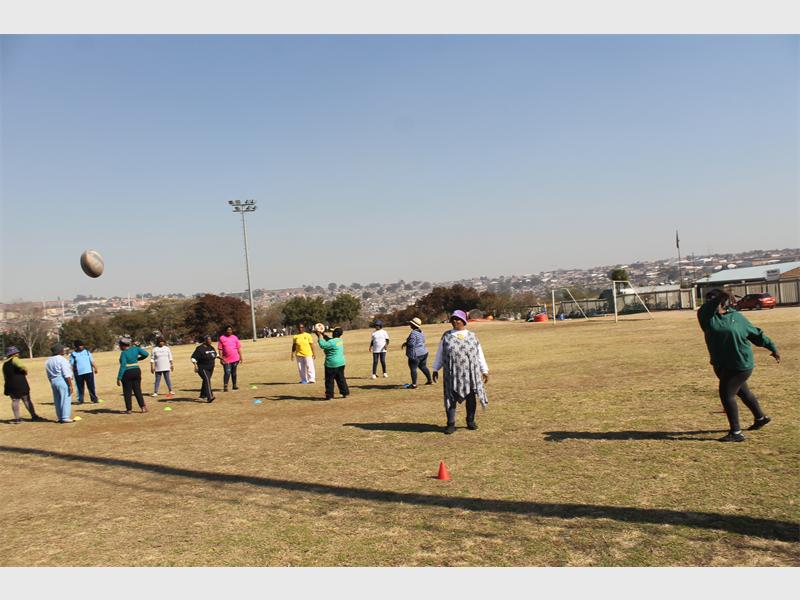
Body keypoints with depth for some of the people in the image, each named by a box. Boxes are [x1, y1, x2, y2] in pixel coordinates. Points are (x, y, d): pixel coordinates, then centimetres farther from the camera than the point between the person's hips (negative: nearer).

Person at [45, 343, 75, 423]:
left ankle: (60, 417, 16)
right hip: (63, 381, -8)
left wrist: (52, 383, 21)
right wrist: (70, 385, -15)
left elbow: (49, 376, 15)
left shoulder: (48, 361, 13)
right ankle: (65, 417, -8)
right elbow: (66, 374, -16)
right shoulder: (62, 359, -11)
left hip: (53, 382, 8)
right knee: (66, 399, -5)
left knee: (57, 401, 12)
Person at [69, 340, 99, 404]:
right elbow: (71, 365, 1)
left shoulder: (86, 351, 9)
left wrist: (95, 368, 11)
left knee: (91, 386, 1)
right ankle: (80, 400, 13)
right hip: (78, 373, -1)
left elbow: (92, 361, 13)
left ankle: (94, 399, 6)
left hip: (88, 372, 1)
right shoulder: (73, 354, 2)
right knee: (80, 387, 3)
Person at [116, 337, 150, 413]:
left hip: (127, 373, -5)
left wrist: (119, 378, -17)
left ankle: (128, 409, 11)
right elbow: (146, 354, 2)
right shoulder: (135, 348, 1)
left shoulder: (124, 353, -14)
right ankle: (143, 407, 0)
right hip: (137, 371, 5)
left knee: (127, 392, 7)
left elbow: (122, 366, -18)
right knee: (137, 390, 10)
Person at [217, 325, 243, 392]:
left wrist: (241, 357, 7)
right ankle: (225, 386, -8)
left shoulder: (235, 337, 7)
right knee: (227, 373, -11)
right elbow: (220, 349, -2)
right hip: (226, 360, -3)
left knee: (234, 372, 13)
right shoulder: (222, 338, -1)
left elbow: (239, 348, 10)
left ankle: (234, 385, 22)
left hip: (235, 359, 3)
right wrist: (221, 358, -9)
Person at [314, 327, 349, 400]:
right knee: (341, 378, 14)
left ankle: (329, 395, 5)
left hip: (332, 364, -8)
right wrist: (323, 334, 17)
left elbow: (323, 345, -22)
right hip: (341, 363, 8)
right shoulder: (340, 341, 9)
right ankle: (345, 393, 14)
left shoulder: (332, 342, -19)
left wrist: (319, 336, -12)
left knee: (329, 380, 2)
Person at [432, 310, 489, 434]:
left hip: (470, 373, 1)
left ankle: (470, 421, 22)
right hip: (452, 374, -1)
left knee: (470, 397, 8)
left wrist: (485, 371, 7)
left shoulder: (472, 336, 8)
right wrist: (435, 369, 6)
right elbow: (439, 353, 9)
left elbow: (479, 354, 10)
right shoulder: (446, 336, 6)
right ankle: (451, 424, 4)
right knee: (451, 398, -2)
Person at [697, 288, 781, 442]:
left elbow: (756, 334, 6)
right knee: (742, 391, 22)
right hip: (721, 364, 5)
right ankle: (760, 417, 46)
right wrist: (717, 300, -35)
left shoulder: (737, 317, -4)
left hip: (740, 364, -5)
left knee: (727, 395, -12)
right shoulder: (708, 317, -1)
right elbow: (703, 311, -26)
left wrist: (772, 348, 9)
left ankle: (736, 433, -2)